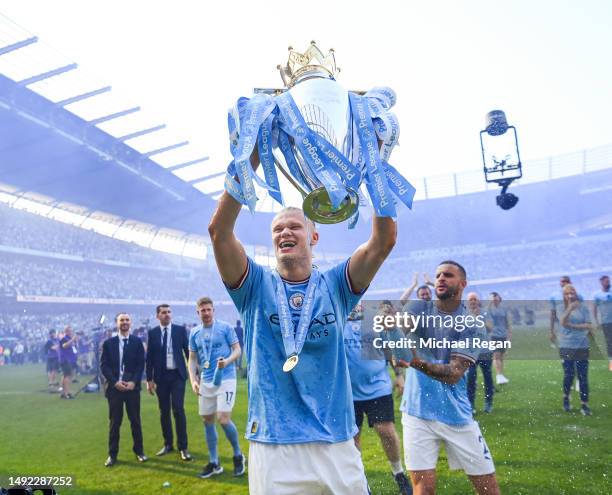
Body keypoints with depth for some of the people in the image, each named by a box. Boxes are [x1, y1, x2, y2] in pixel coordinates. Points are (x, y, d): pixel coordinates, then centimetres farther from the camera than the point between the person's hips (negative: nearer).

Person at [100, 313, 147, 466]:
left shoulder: (137, 342, 4)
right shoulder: (108, 343, 4)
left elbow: (141, 364, 0)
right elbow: (104, 366, -1)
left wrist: (133, 382, -12)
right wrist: (115, 382, -12)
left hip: (132, 386, 0)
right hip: (114, 387, 0)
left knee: (135, 420, 7)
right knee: (114, 422, 6)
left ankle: (139, 451, 19)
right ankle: (112, 454, 17)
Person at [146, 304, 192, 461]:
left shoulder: (180, 330, 0)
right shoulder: (152, 333, 3)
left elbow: (188, 351, 3)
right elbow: (149, 357, 5)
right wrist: (149, 379, 2)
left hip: (177, 375, -2)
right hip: (161, 376, 2)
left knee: (178, 409, -6)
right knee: (164, 411, 10)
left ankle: (182, 447, 3)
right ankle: (168, 444, 24)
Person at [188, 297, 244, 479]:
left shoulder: (225, 327, -4)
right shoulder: (194, 333, 8)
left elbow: (237, 350, -4)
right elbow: (192, 359, 12)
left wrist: (227, 361, -23)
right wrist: (193, 380, -1)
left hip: (225, 379, -5)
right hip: (205, 382, 5)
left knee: (223, 419, -13)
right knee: (207, 420, 9)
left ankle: (238, 455, 12)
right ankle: (214, 463, 23)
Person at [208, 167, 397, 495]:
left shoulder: (335, 286, 2)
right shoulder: (256, 287, 0)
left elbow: (383, 242, -11)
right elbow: (219, 230, -14)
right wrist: (251, 159, -21)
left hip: (337, 445, 2)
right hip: (272, 447, -1)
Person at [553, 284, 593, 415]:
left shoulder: (583, 307, -3)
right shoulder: (561, 308, -4)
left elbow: (589, 326, -6)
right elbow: (562, 322, -22)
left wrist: (572, 326, -16)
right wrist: (569, 309, -37)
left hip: (582, 347, 1)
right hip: (566, 347, 0)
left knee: (583, 377, 2)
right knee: (569, 375, 5)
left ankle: (585, 405, 10)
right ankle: (566, 398, 29)